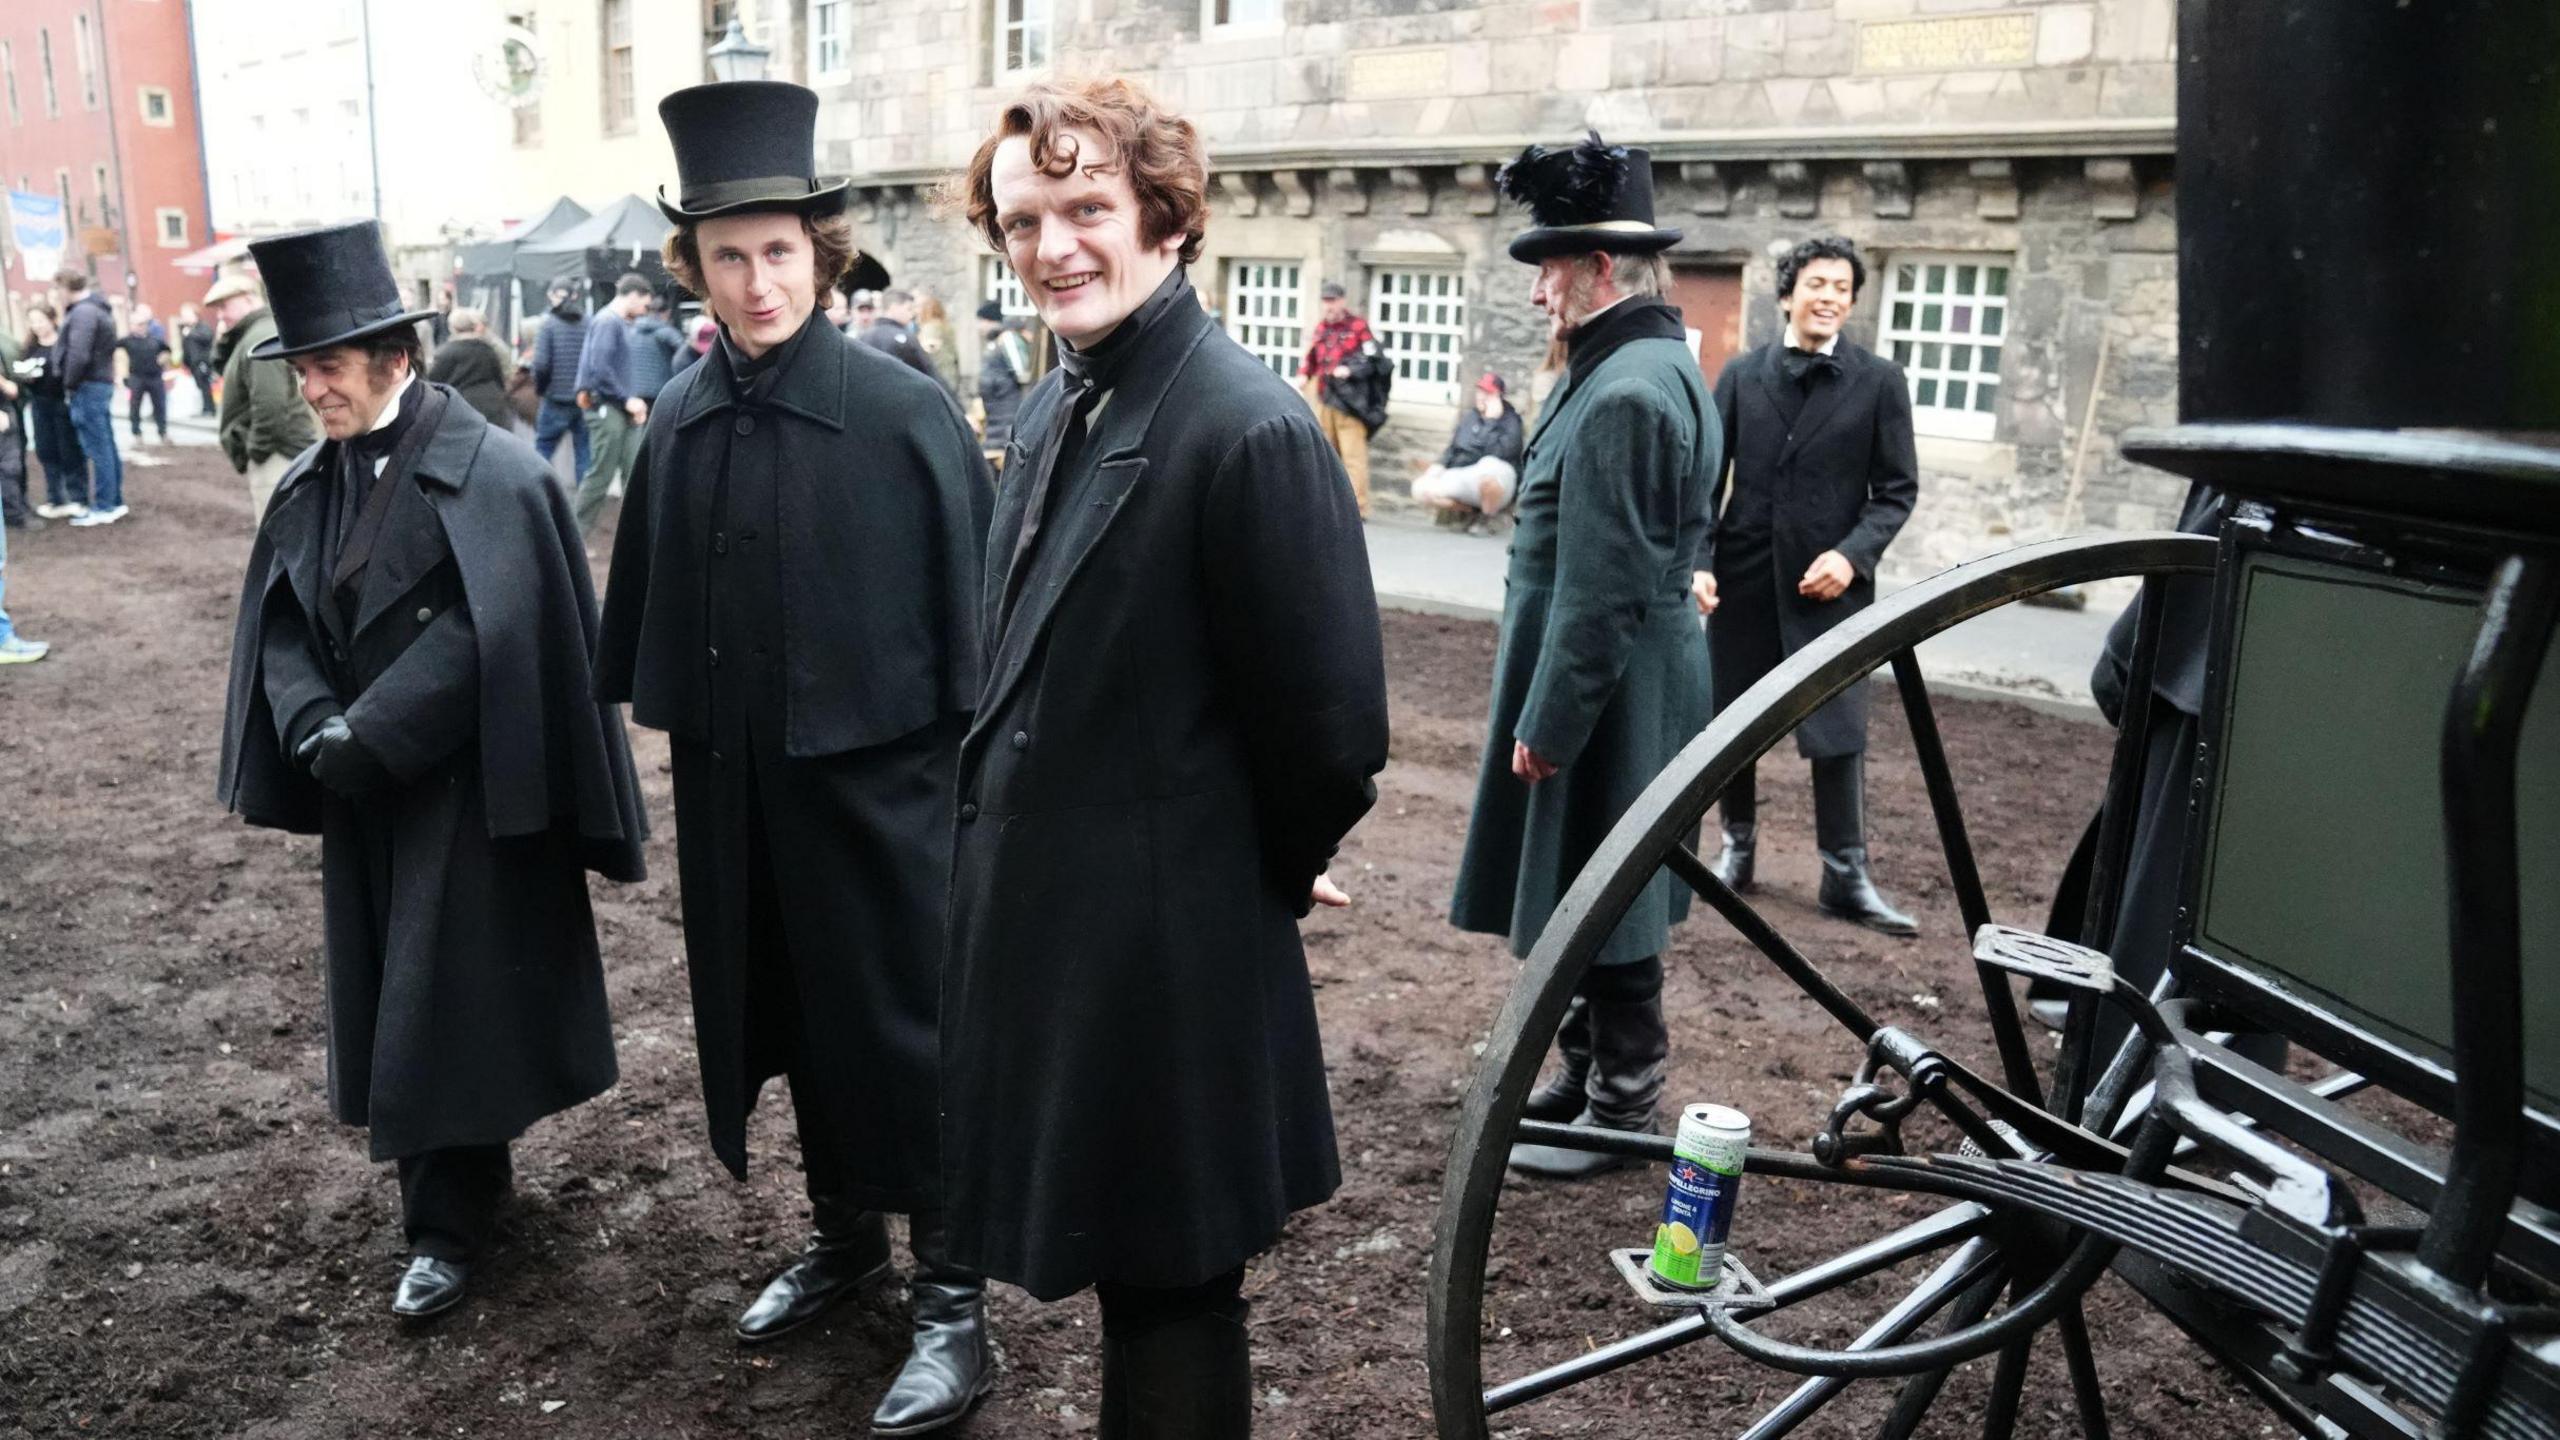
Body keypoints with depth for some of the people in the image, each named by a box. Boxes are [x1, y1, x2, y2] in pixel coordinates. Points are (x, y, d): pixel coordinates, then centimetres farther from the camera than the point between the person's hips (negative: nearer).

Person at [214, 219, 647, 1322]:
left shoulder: (492, 473, -14)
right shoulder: (310, 486, 6)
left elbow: (483, 637, -21)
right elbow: (279, 627, 5)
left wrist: (364, 738, -20)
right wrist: (316, 728, -13)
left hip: (471, 792, -6)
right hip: (364, 791, 7)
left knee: (451, 999, 1)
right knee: (390, 998, 13)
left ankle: (450, 1223, 15)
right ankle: (457, 1189, 29)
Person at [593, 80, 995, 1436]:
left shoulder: (904, 412, -13)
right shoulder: (678, 419, 2)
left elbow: (970, 604, -11)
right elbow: (642, 602, 7)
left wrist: (974, 767, -10)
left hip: (875, 780, -5)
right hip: (730, 787, 5)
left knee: (904, 1030, 4)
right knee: (780, 1017, 18)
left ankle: (954, 1301, 18)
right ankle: (842, 1232, 39)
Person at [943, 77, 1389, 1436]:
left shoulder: (1248, 428, -20)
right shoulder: (1052, 409, 8)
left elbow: (1326, 717, -17)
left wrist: (1267, 876, -3)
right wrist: (1015, 829, 14)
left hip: (1170, 936, -8)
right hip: (1045, 907, 8)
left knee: (1168, 1275, 10)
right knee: (1115, 1251, 23)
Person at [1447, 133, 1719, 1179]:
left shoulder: (1626, 393, -22)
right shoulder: (1651, 366, 12)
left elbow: (1602, 591, -24)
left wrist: (1546, 726, -18)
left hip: (1606, 700, -10)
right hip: (1626, 692, 10)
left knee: (1604, 909, 3)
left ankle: (1624, 1110, 17)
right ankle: (1586, 1072, 34)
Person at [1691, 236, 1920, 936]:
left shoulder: (1879, 380, 2)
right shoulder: (1742, 373, 5)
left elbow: (1897, 489, 1)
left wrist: (1852, 554, -14)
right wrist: (1699, 560, -8)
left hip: (1828, 582, -1)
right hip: (1744, 575, 2)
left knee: (1838, 731, -1)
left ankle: (1846, 877, 7)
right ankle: (1738, 847, 27)